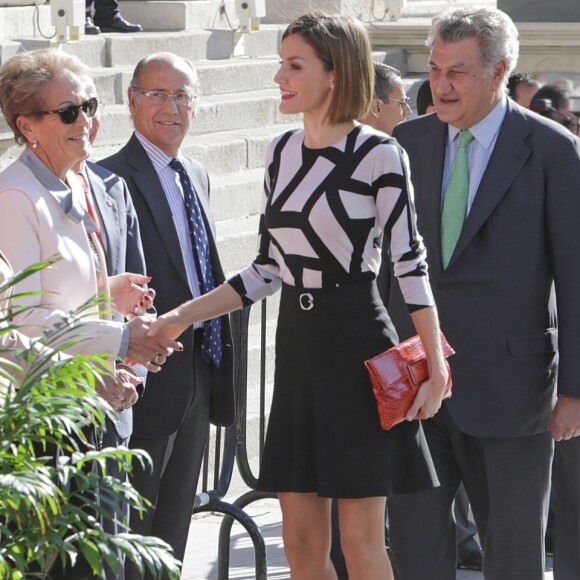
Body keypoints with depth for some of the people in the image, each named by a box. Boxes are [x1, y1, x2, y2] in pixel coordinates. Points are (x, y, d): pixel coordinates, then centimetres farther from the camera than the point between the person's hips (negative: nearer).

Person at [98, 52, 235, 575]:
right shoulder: (111, 179, -12)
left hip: (197, 377, 8)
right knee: (127, 533, -2)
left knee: (172, 533, 15)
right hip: (149, 380, -8)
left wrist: (215, 362, 16)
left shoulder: (197, 176, 15)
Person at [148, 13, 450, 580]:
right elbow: (268, 269, 14)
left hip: (356, 341, -6)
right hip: (297, 342, 7)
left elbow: (410, 264, -9)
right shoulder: (281, 151, 9)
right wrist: (181, 316, 8)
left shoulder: (378, 154, -10)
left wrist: (436, 369, -13)